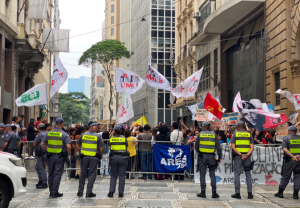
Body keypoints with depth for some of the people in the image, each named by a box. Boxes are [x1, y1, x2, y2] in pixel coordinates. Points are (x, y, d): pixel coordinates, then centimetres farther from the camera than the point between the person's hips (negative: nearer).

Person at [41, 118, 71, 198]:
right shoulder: (64, 134, -9)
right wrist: (67, 154, -2)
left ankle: (51, 192, 21)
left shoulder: (49, 133, 4)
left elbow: (42, 144, 5)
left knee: (51, 174, 14)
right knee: (57, 174, 0)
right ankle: (55, 192, -1)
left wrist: (47, 150, 14)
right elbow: (68, 146, -17)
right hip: (59, 156, -4)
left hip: (50, 156, 4)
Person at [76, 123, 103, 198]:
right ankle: (89, 192, 3)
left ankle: (80, 191, 18)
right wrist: (100, 155, 8)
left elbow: (77, 145, 8)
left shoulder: (83, 135, 4)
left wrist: (81, 151, 13)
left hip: (84, 156, 3)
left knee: (83, 174, 12)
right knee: (92, 174, 4)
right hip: (94, 158, -3)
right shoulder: (98, 136, -4)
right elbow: (101, 148, -6)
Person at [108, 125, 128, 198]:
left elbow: (110, 147, 5)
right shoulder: (124, 138, -3)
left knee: (113, 175, 11)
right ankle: (120, 193, 5)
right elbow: (126, 147, 5)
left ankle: (111, 192, 3)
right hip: (123, 157, -1)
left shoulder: (111, 139, 0)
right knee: (122, 176, 5)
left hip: (114, 157, 1)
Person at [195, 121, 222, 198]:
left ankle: (203, 192, 4)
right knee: (212, 174, 7)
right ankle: (214, 193, 6)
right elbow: (218, 147, 1)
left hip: (202, 156, -1)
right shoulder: (214, 134, 3)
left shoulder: (200, 134, 1)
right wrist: (219, 157, 6)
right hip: (211, 156, 1)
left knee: (202, 174, 4)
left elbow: (196, 146, 4)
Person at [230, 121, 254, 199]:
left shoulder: (235, 134, 2)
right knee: (248, 174, 8)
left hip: (237, 156, -2)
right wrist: (247, 155, -12)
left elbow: (232, 146, -8)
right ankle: (250, 193, 6)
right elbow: (252, 147, -2)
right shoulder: (249, 134, 8)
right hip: (247, 156, 2)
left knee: (237, 174, 2)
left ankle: (237, 193, 1)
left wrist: (240, 155, -12)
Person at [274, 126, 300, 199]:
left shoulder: (286, 138, -2)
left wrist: (293, 156, -20)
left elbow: (285, 149, -16)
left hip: (289, 160, -2)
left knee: (285, 176, 6)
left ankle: (280, 192, 13)